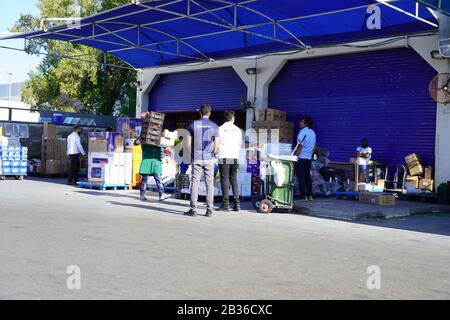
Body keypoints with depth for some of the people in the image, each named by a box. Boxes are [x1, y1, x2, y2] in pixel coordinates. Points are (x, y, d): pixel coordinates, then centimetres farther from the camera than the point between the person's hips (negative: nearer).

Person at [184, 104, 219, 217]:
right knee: (209, 183, 5)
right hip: (209, 158, 1)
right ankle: (209, 209, 6)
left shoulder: (193, 125, 1)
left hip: (196, 158, 0)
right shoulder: (214, 126, 1)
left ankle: (193, 209, 0)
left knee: (195, 182, 1)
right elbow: (216, 145, -2)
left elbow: (188, 143, -1)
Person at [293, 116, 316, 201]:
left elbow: (300, 147, -16)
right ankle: (310, 195, 12)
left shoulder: (303, 133, -14)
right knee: (308, 175, 13)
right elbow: (314, 146, 15)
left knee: (301, 176, -2)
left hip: (301, 157, -7)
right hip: (309, 158, 7)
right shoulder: (313, 133, 10)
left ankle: (304, 196, -3)